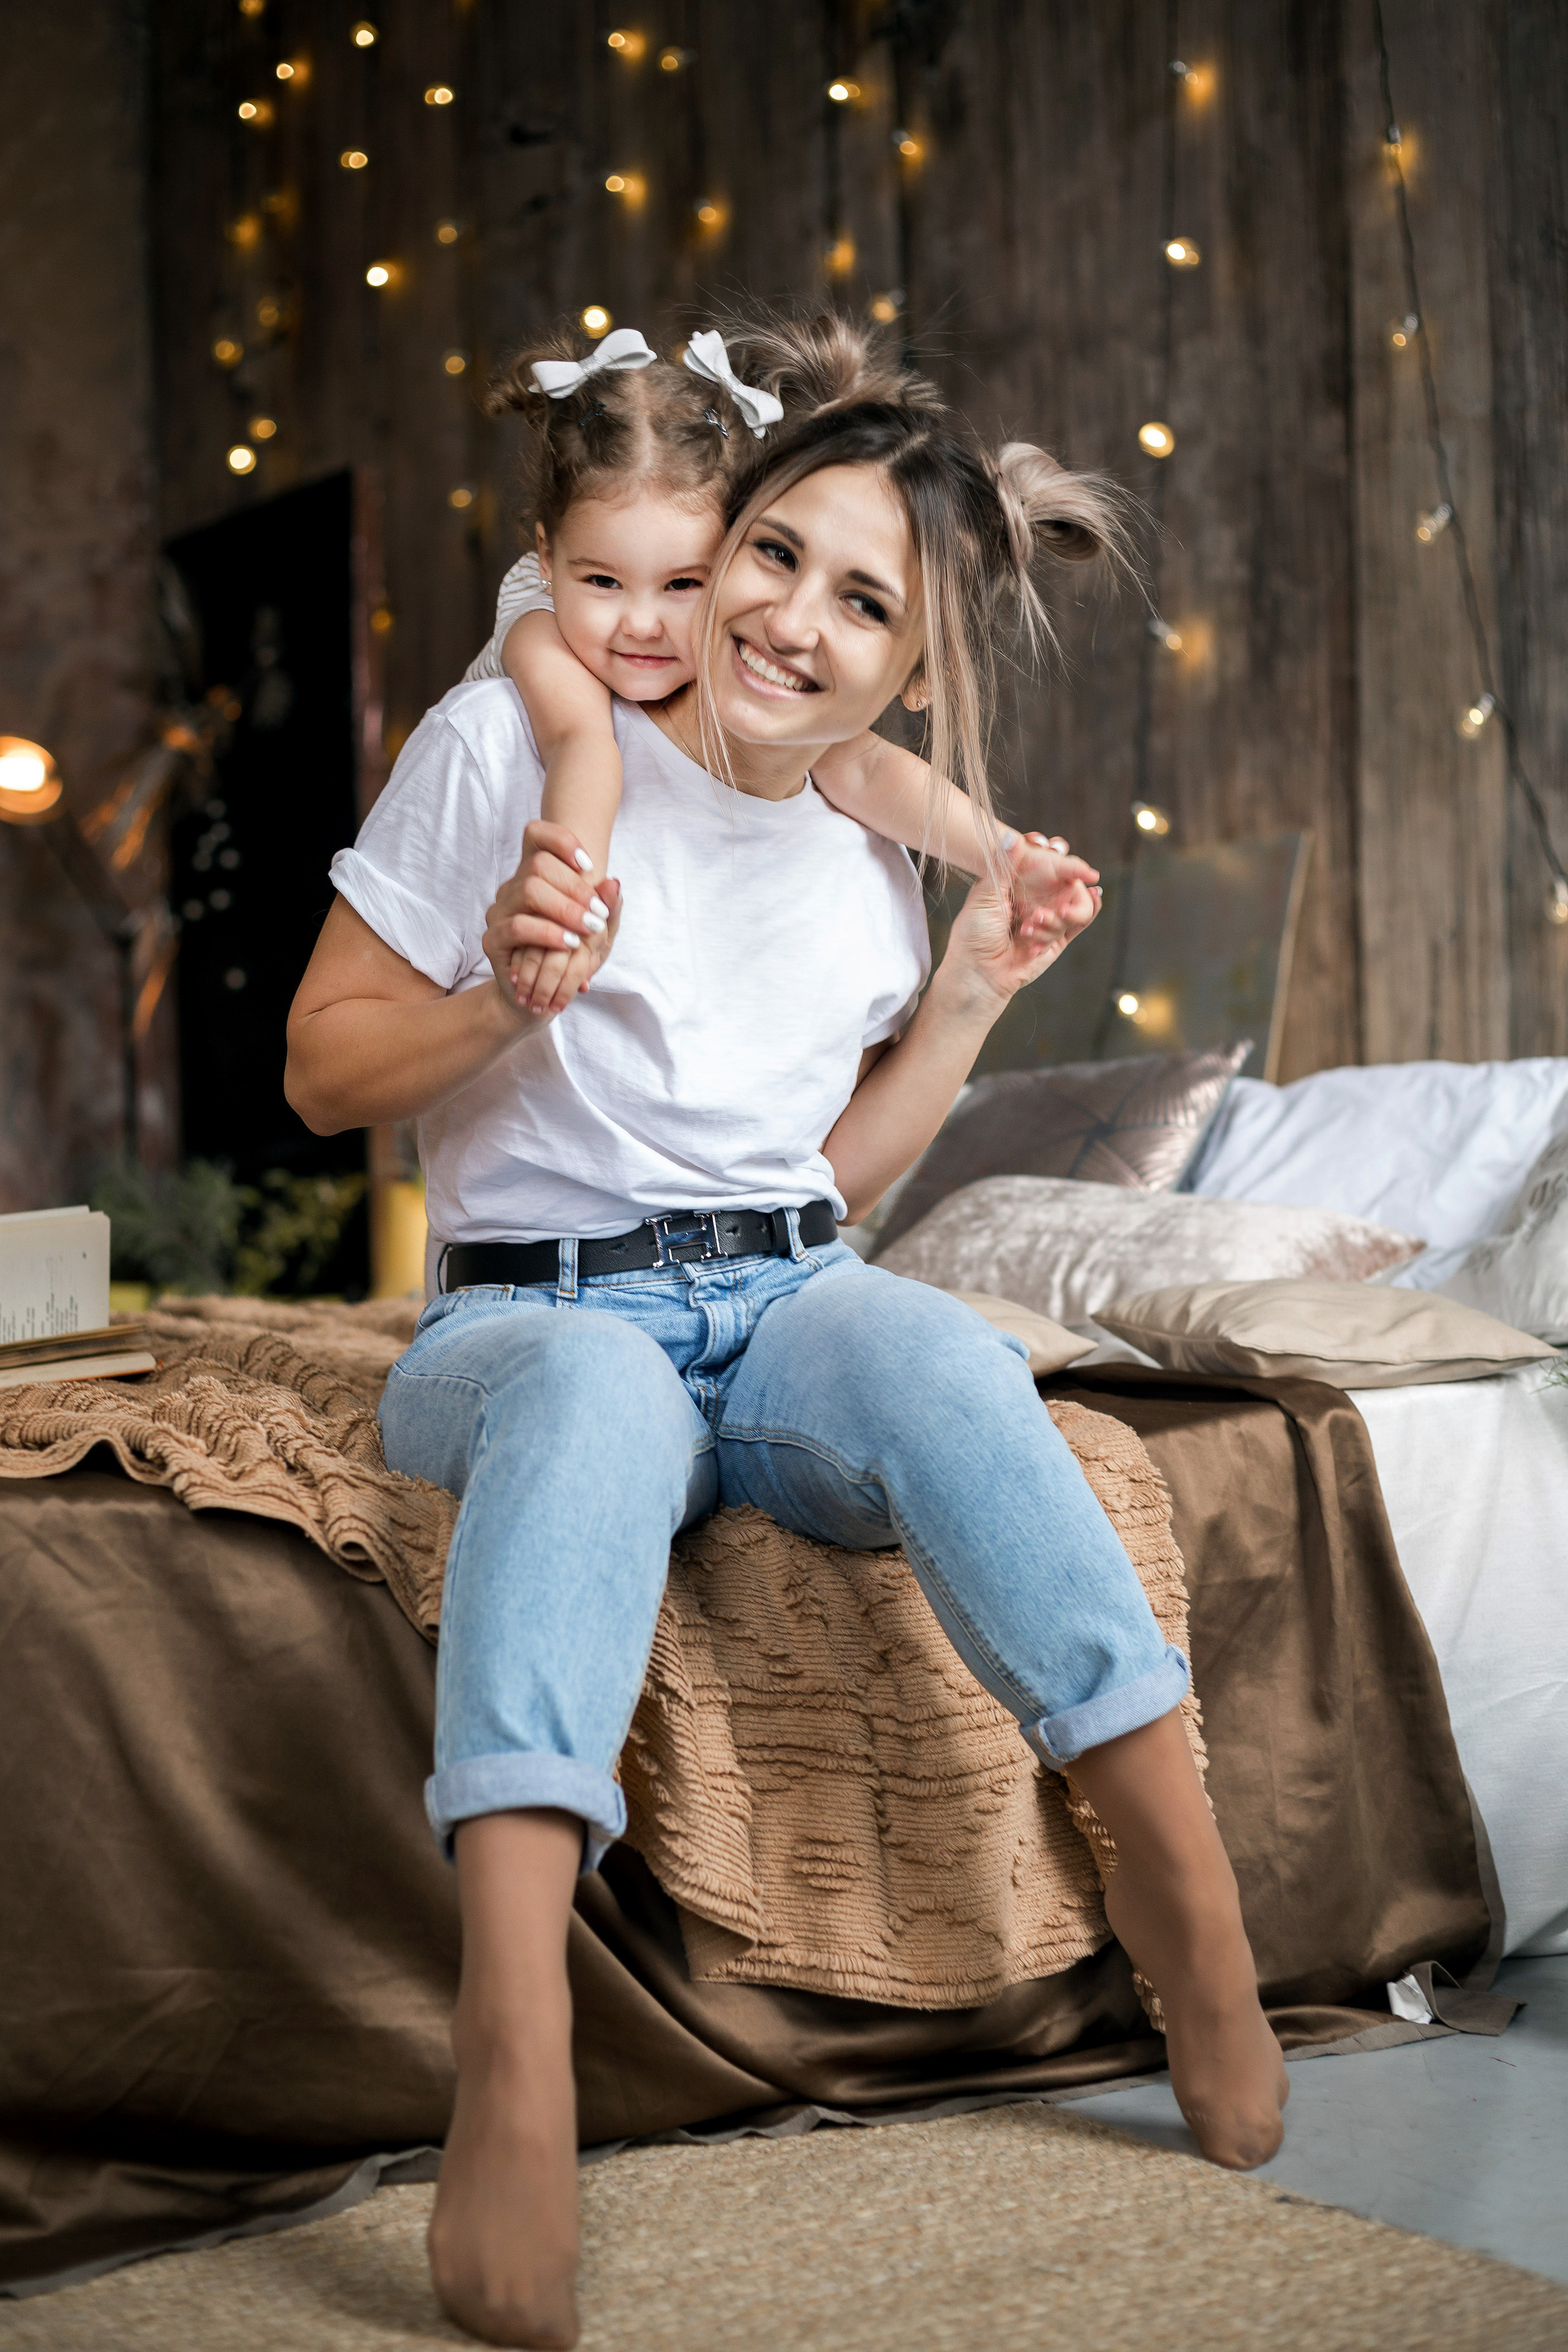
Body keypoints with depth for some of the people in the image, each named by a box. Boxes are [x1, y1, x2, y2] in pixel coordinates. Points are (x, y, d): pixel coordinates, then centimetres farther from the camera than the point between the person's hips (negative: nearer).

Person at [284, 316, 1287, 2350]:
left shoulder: (872, 861, 12)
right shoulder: (511, 746, -1)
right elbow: (325, 1072, 2)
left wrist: (973, 996, 5)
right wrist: (509, 995, -16)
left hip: (782, 1306, 3)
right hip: (531, 1315, -3)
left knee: (939, 1354, -34)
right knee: (599, 1389, -40)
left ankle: (1190, 1898, -29)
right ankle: (515, 2065, -56)